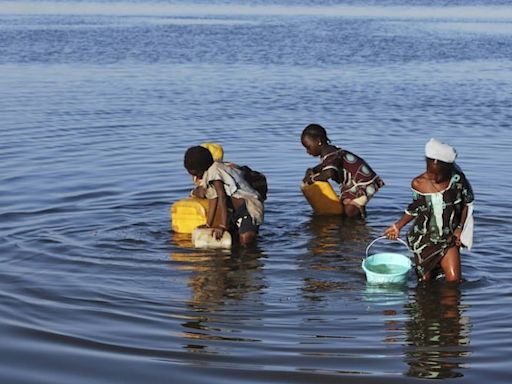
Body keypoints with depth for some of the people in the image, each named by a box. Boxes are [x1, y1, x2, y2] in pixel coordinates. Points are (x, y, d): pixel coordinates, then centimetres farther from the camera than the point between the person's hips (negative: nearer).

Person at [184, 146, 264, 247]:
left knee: (245, 240, -31)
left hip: (248, 207, -10)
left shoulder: (213, 170, -14)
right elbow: (213, 198, 14)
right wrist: (208, 225, 11)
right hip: (235, 212, 10)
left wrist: (223, 225, -23)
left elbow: (222, 197, -20)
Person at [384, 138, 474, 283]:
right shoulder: (418, 183, -10)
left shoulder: (456, 180, -13)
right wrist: (398, 226, 4)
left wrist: (460, 228, -4)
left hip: (449, 238, 0)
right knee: (425, 281, 6)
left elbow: (467, 203, 2)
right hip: (424, 240, 0)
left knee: (454, 279, -9)